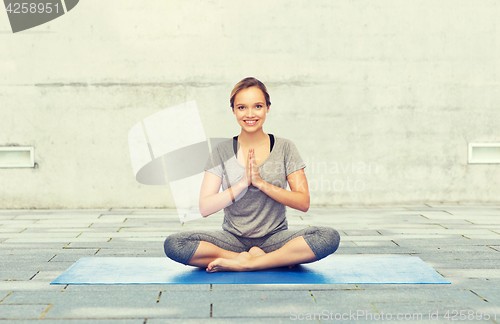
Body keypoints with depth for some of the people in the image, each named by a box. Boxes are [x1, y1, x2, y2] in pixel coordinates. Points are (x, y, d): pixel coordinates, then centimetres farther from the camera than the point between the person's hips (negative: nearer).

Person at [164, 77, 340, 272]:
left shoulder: (285, 148, 2)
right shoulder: (222, 152, 2)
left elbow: (303, 203, -4)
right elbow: (205, 208, -6)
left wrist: (260, 183, -14)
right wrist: (242, 184, -17)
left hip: (274, 238, -1)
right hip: (233, 238, 1)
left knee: (329, 237, -29)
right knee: (173, 244, -26)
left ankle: (243, 263, -22)